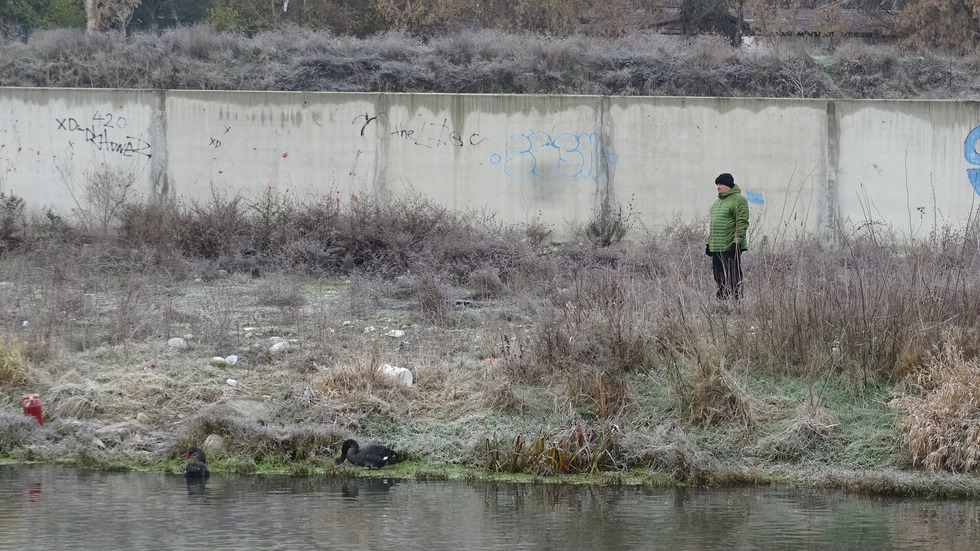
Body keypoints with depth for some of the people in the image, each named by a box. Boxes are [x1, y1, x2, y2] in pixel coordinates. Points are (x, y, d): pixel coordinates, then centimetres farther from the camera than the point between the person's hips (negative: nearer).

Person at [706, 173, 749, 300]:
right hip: (716, 247, 9)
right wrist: (709, 242, 22)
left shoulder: (738, 200, -7)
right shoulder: (718, 202, 21)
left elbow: (742, 223, -14)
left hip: (730, 247, -9)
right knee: (719, 276, 9)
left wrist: (737, 242, -20)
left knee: (733, 277, -9)